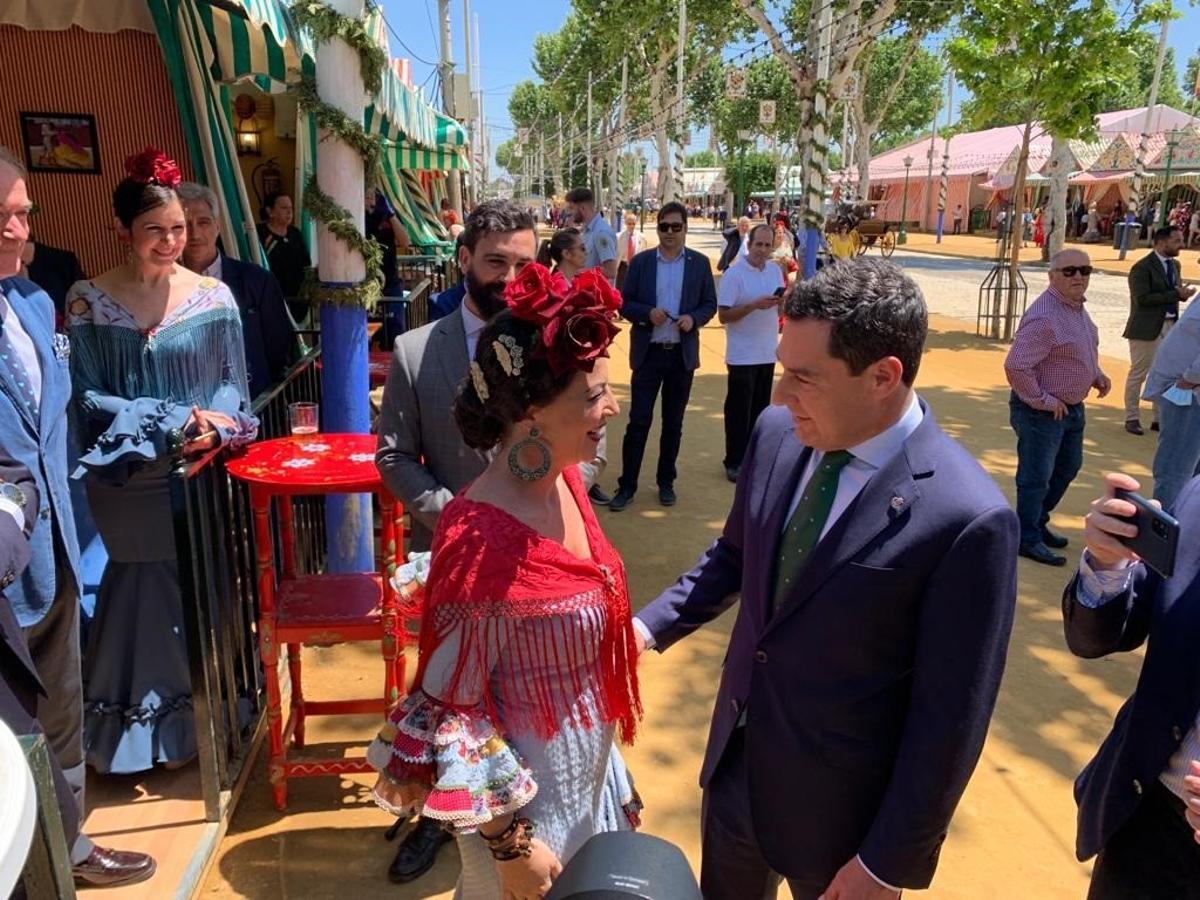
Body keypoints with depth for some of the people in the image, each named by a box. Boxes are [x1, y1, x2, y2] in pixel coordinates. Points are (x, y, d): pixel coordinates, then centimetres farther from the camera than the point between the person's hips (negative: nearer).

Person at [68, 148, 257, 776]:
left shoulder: (213, 296, 1)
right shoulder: (88, 301, -3)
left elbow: (233, 384, 2)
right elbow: (88, 397, -8)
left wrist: (214, 427, -18)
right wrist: (178, 418, -17)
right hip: (129, 479, -1)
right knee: (145, 588, 9)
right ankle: (142, 723, 29)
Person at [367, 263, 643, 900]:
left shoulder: (564, 479, -9)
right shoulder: (481, 540, -33)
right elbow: (451, 706, -22)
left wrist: (599, 749, 16)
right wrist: (508, 844, -15)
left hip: (589, 770, 7)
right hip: (526, 793, -7)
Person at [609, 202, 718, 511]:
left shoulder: (700, 263, 3)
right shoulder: (640, 261, 2)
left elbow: (710, 304, 5)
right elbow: (625, 303, 1)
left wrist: (693, 318, -15)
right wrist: (648, 313, -17)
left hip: (682, 354, 1)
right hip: (648, 353, -1)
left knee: (673, 423, 11)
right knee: (638, 421, -1)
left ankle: (666, 482, 23)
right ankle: (627, 485, 6)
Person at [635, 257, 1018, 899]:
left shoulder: (967, 519, -27)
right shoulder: (777, 434, -8)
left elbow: (950, 721, -19)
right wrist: (650, 626, -2)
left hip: (838, 815, -5)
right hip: (735, 767, 6)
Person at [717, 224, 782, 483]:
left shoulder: (776, 271, 8)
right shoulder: (734, 274, -11)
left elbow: (780, 310, 14)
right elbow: (723, 315, -15)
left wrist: (782, 301, -9)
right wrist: (754, 305, -25)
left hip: (768, 353, 6)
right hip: (742, 355, -6)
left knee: (760, 409, 13)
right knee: (739, 411, 2)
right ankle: (734, 462, 12)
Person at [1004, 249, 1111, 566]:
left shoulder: (1077, 306, 5)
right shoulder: (1044, 316, -26)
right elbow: (1015, 365, -31)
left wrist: (1096, 374, 7)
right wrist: (1044, 401, -22)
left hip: (1073, 407, 10)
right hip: (1041, 412, -10)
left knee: (1068, 467, 23)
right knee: (1036, 477, 3)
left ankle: (1039, 521, 39)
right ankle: (1028, 538, 18)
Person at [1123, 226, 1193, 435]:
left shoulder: (1175, 264, 12)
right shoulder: (1142, 267, -13)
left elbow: (1175, 290, 17)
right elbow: (1142, 299, -21)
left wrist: (1184, 292, -5)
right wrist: (1176, 295, -21)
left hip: (1170, 326, 7)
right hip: (1147, 328, -7)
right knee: (1138, 373, 4)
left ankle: (1160, 418, 23)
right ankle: (1132, 418, 15)